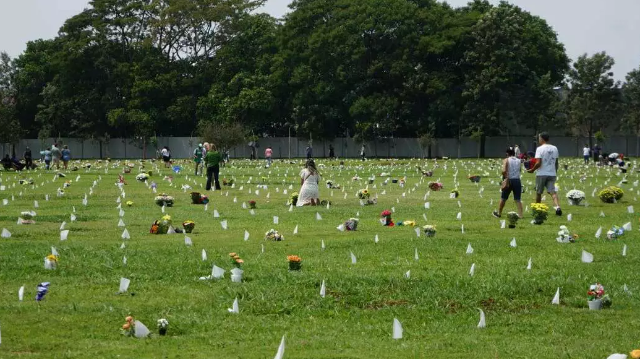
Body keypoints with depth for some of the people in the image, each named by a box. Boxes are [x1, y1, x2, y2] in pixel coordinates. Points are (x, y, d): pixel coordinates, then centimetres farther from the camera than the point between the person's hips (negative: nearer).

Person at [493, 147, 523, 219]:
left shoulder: (506, 160, -5)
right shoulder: (519, 161, 7)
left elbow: (504, 171, -17)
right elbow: (520, 170, 7)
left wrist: (505, 177, -3)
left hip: (509, 181, -2)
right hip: (517, 180, 3)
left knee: (503, 198, 13)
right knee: (517, 199, 5)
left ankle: (499, 213, 27)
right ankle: (520, 214, -4)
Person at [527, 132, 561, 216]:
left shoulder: (540, 149, -10)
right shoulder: (554, 148, 8)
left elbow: (538, 163, -17)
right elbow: (556, 162, 13)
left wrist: (532, 169, -4)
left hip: (541, 174, -4)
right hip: (552, 174, 4)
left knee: (538, 192, 11)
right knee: (552, 191, -4)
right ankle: (557, 207, -27)